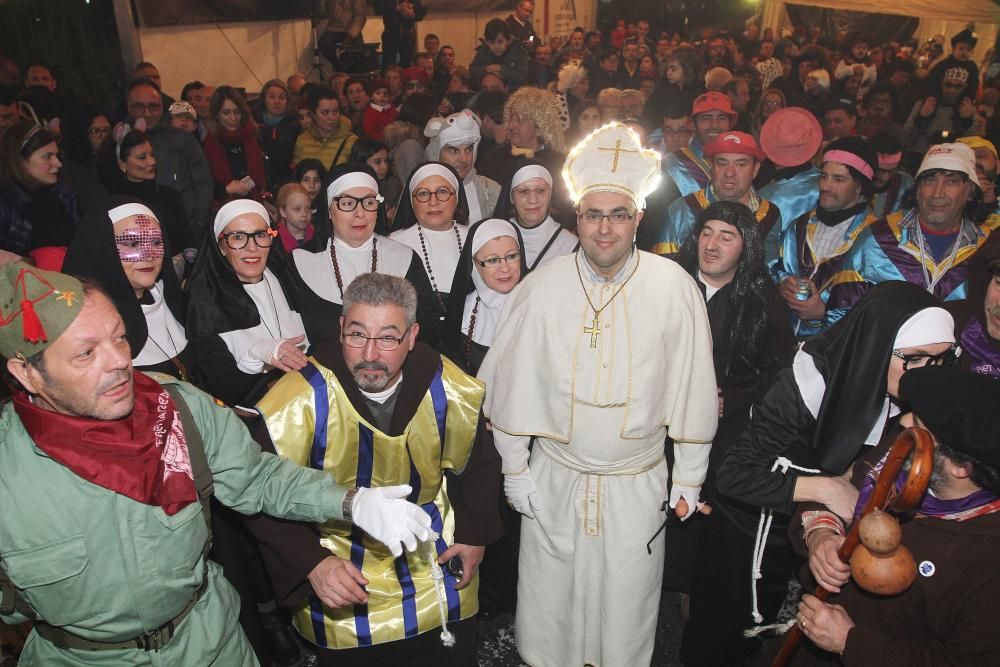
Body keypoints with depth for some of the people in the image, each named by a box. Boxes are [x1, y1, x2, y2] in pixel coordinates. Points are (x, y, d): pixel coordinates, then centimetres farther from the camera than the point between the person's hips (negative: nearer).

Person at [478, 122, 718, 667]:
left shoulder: (674, 287, -9)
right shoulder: (543, 286, -8)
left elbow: (694, 389, -3)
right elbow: (509, 382, -2)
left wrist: (688, 479, 1)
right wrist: (515, 469, 1)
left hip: (638, 482, 0)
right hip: (554, 476, 1)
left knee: (627, 603, 15)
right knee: (549, 598, 15)